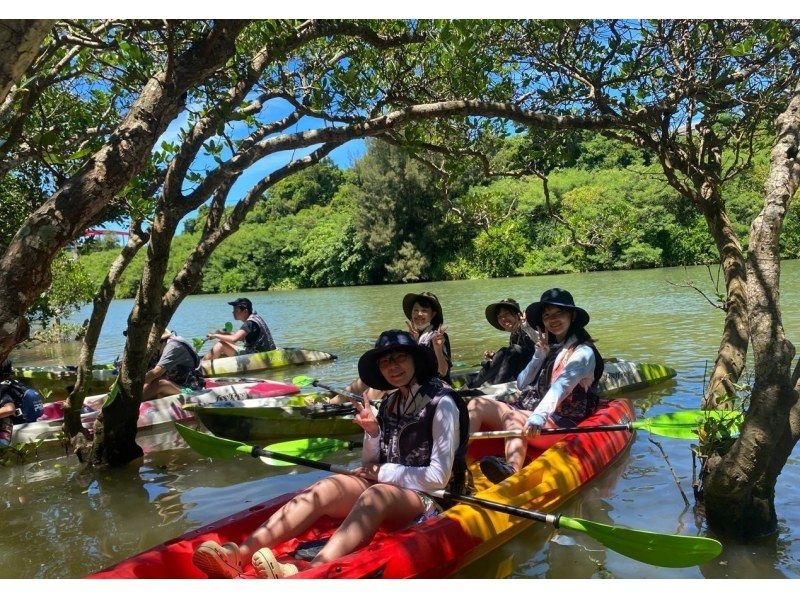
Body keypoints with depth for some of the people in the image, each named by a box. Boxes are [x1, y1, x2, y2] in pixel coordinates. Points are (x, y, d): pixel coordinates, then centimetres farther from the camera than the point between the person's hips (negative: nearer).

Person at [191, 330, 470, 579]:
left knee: (377, 494, -37)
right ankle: (239, 555, -38)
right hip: (383, 488, 6)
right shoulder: (389, 403, 11)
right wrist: (372, 432, -7)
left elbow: (438, 477, -14)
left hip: (425, 499, -6)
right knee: (325, 488, -21)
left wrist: (381, 473, -8)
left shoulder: (441, 403, -9)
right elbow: (369, 465, 12)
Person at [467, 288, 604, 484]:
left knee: (510, 415, -36)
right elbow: (521, 384, 15)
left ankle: (512, 471, -64)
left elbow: (561, 387, -23)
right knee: (477, 404, -13)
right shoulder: (549, 347, 19)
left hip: (562, 421, -7)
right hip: (529, 408, 7)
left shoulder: (583, 352, -4)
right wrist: (540, 356, 2)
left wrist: (539, 417, -39)